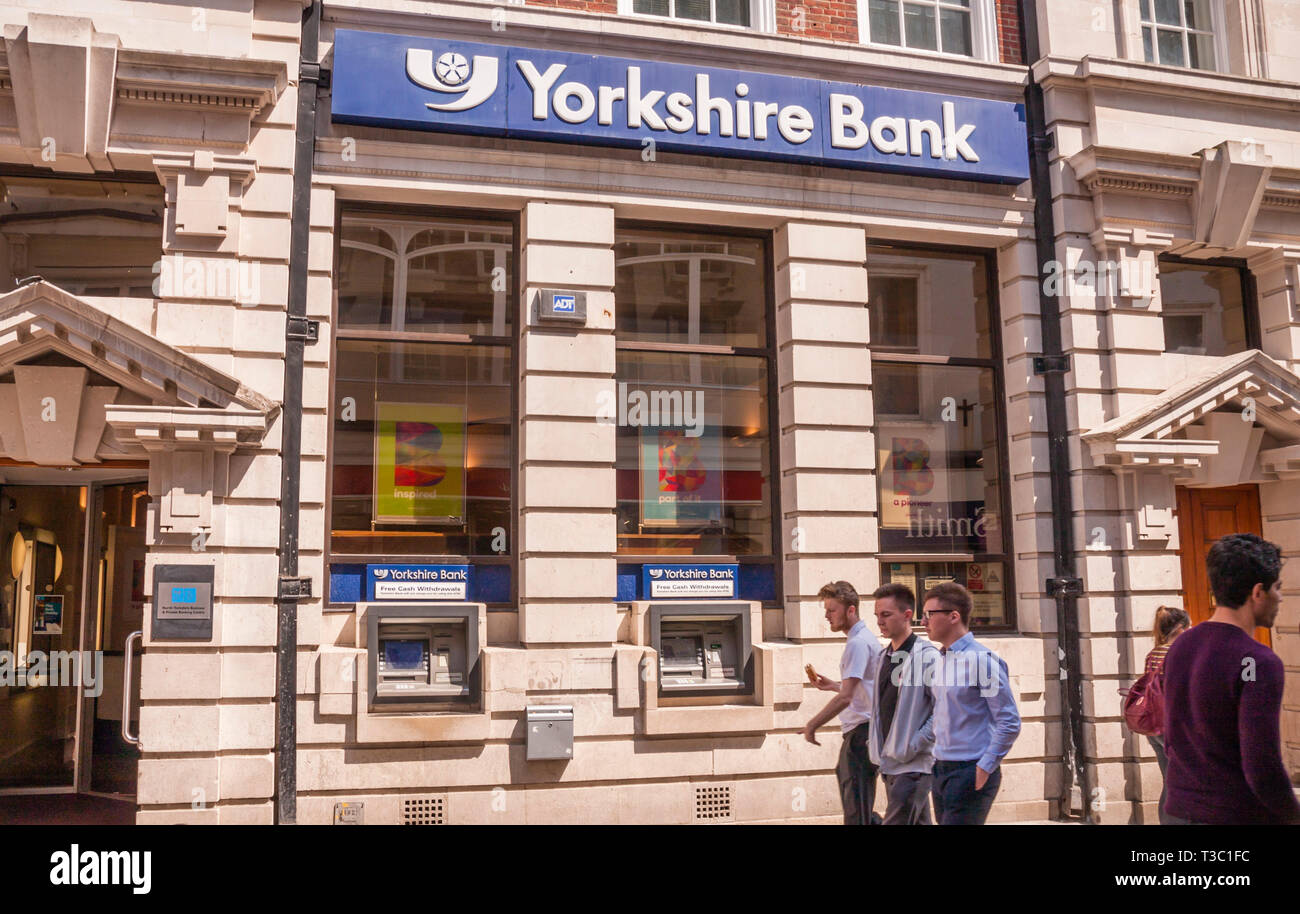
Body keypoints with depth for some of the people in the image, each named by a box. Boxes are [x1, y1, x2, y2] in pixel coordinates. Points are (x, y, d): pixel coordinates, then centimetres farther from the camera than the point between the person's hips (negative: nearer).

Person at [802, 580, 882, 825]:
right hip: (858, 730, 11)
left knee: (856, 807, -7)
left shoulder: (858, 643, -17)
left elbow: (845, 697, -24)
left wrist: (812, 725, -22)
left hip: (860, 729, -11)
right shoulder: (866, 638, 15)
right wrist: (833, 685, 17)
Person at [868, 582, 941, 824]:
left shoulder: (928, 656, -13)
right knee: (919, 822, 17)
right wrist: (879, 750, 13)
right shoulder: (884, 657, 11)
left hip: (913, 765, -8)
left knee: (895, 821, -13)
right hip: (890, 764, 8)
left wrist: (913, 747, -16)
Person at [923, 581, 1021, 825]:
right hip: (941, 770, 8)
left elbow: (1009, 723, -13)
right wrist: (935, 763, 15)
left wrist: (985, 768, -15)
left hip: (972, 774, -8)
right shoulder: (938, 660, 10)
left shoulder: (982, 660, -13)